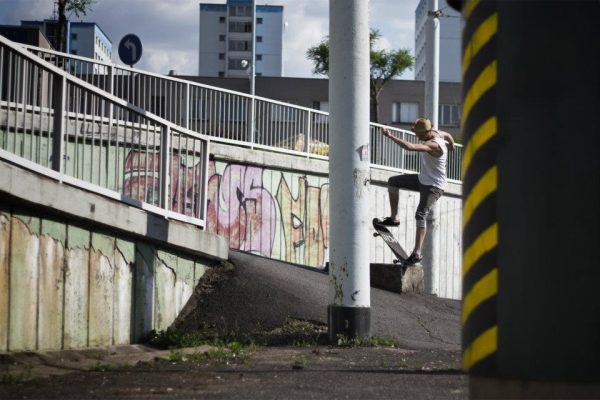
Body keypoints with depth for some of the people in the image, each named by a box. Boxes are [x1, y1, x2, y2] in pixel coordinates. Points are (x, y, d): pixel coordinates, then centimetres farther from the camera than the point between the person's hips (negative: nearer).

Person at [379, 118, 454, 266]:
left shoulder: (433, 145, -31)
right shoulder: (437, 132, -3)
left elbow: (410, 147, -45)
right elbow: (448, 135, 21)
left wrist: (390, 136, -42)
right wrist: (451, 146, 42)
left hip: (434, 186, -10)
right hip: (423, 179, 10)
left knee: (420, 214, -24)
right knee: (392, 182, 13)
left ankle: (417, 253, -30)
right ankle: (394, 218, 18)